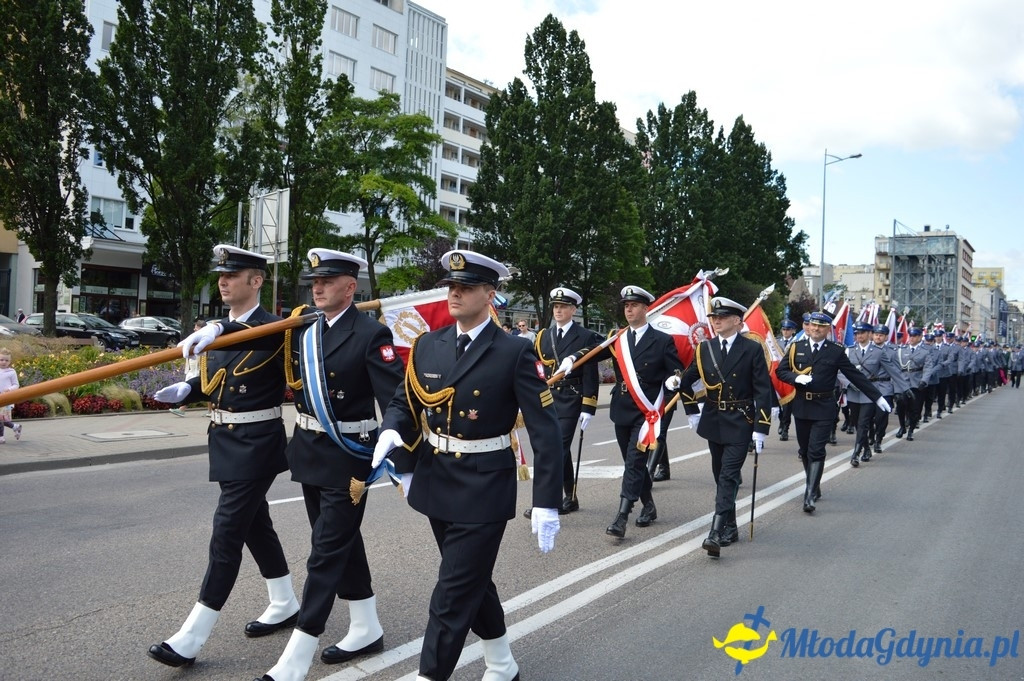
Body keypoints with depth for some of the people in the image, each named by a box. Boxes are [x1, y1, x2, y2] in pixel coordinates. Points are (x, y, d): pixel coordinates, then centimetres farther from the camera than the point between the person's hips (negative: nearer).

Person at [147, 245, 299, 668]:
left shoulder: (275, 329, -12)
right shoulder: (215, 329, 9)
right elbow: (209, 383, 15)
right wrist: (183, 391, -4)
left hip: (256, 444, -8)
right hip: (224, 441, 8)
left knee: (227, 533, -5)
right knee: (255, 524, 17)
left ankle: (192, 637, 0)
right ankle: (285, 605, 33)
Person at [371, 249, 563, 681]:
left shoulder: (515, 353, -13)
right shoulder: (428, 345, 3)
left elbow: (546, 430, -14)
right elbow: (405, 402, 11)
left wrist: (546, 502, -18)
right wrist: (391, 432, -13)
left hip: (484, 490, -6)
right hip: (437, 483, 6)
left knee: (452, 595, -3)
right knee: (472, 581, 20)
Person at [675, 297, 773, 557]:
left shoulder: (753, 349, -8)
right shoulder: (705, 348, 4)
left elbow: (763, 390, -10)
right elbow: (687, 381, 14)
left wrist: (761, 429, -14)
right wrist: (692, 412, 10)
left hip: (740, 423, -5)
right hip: (713, 421, 5)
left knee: (728, 476, -12)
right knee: (720, 475, 12)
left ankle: (716, 533, -18)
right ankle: (730, 528, 25)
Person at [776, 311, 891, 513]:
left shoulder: (836, 351, 0)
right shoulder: (796, 348, 6)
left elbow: (856, 376, 2)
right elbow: (780, 371, 5)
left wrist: (877, 397, 1)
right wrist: (797, 378, -15)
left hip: (824, 408, -3)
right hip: (801, 406, 3)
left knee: (816, 451, -10)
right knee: (805, 450, 12)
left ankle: (810, 495, -10)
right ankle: (813, 485, 30)